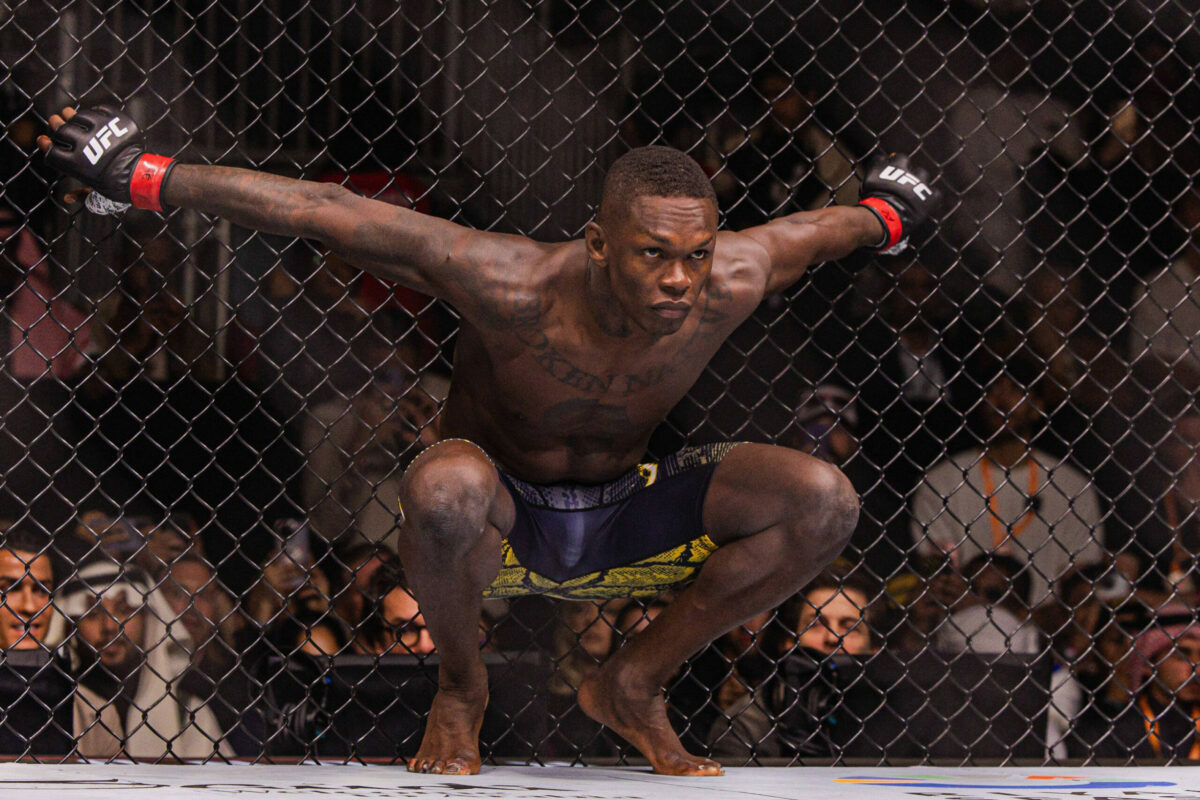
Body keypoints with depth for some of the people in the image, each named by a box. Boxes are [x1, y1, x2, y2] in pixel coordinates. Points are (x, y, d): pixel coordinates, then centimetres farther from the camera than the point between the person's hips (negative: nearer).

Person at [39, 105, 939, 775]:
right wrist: (146, 177, -26)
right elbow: (324, 211, -28)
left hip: (624, 528, 4)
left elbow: (820, 227, 3)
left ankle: (635, 683, 2)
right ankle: (459, 688, -9)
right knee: (444, 484, -42)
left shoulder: (729, 282, -22)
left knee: (824, 501, -18)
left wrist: (884, 214, 26)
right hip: (496, 527, -4)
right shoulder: (516, 285, -32)